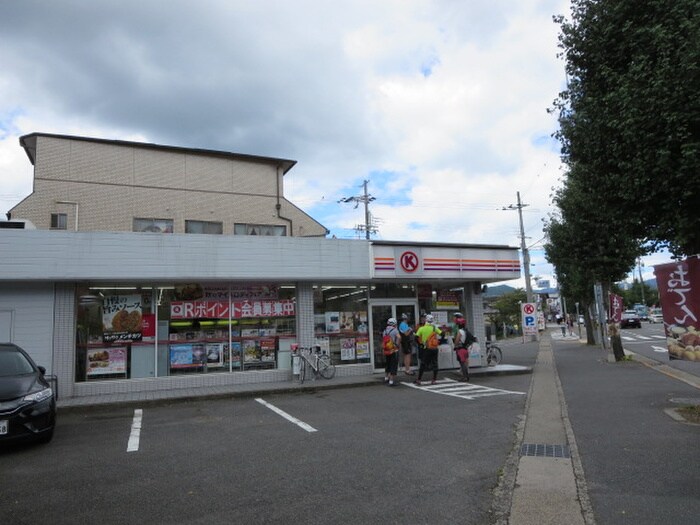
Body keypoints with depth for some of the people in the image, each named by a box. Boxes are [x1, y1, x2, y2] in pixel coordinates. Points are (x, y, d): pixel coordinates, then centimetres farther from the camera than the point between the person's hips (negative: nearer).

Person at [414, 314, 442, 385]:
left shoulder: (421, 328, -4)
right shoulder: (435, 328, 0)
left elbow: (416, 337, -10)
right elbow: (442, 334, -2)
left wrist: (420, 344, 2)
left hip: (426, 348, -1)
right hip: (434, 348, 1)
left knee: (423, 364, 6)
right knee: (434, 364, 11)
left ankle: (419, 380, 8)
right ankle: (434, 380, 13)